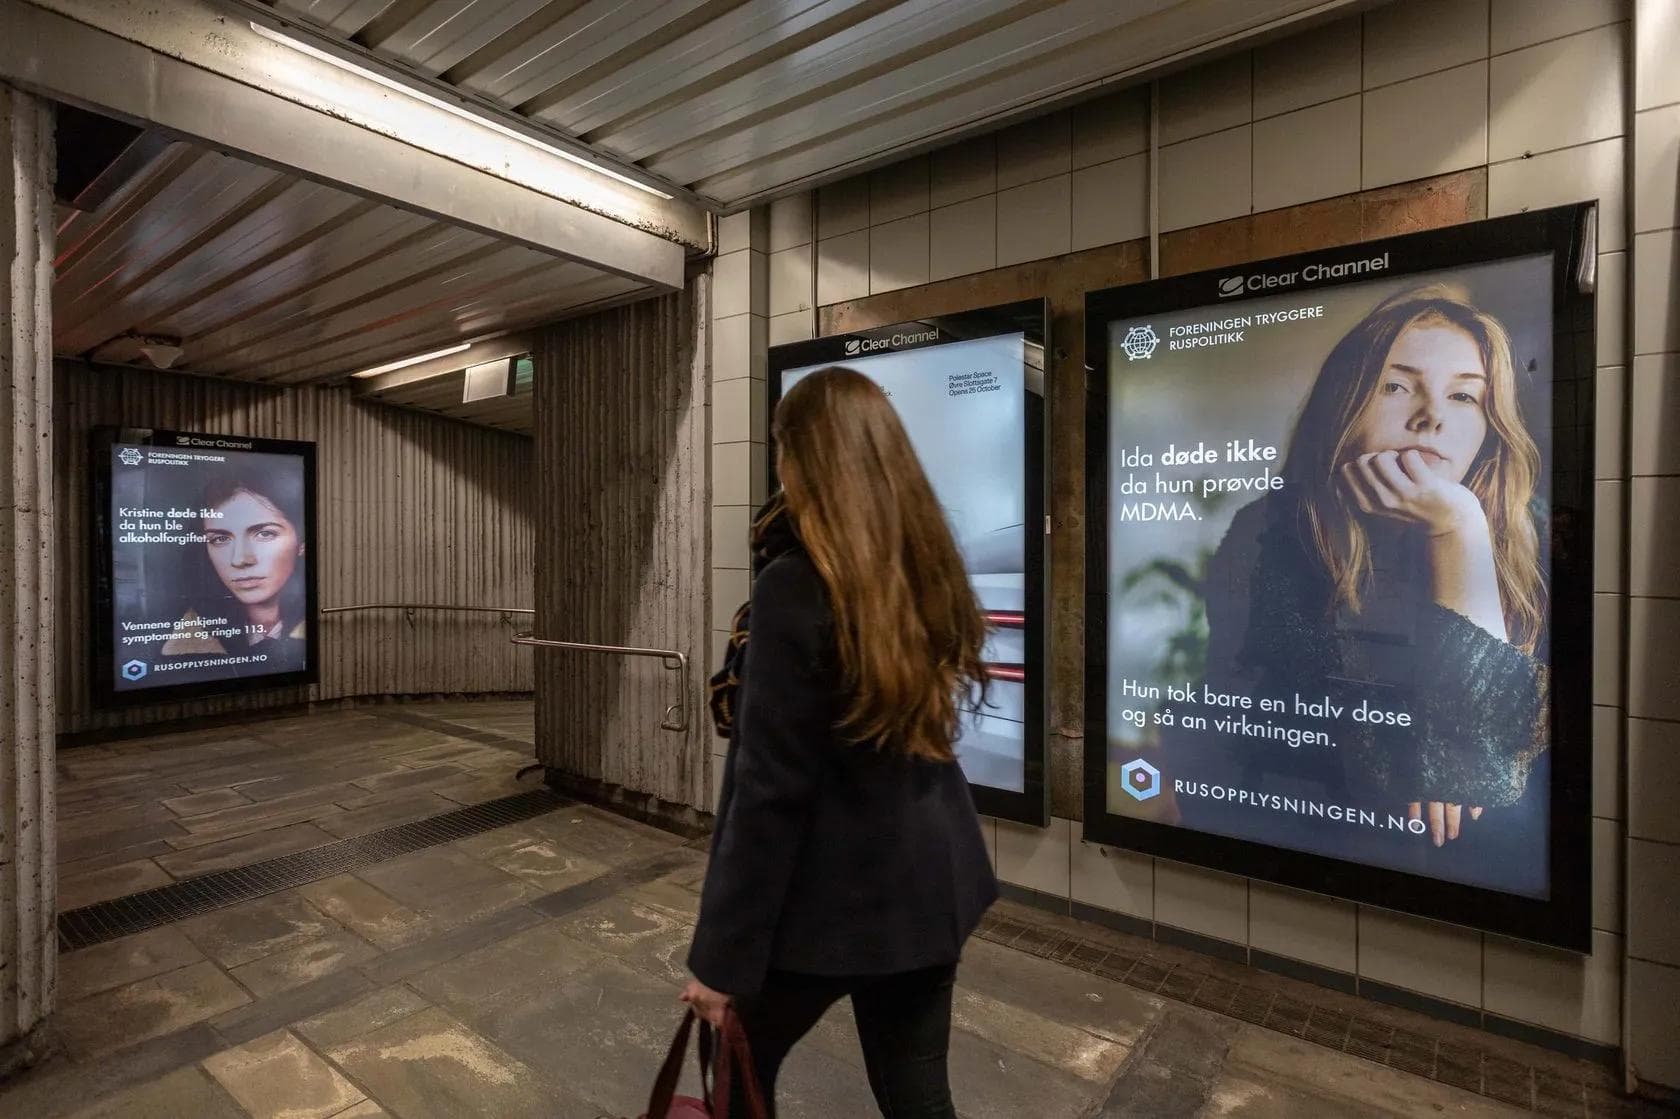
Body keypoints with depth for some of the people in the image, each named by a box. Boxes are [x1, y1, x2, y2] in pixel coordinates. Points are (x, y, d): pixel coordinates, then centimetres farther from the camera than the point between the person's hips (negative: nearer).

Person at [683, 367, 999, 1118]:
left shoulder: (796, 586, -21)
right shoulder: (928, 567, 0)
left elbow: (770, 788, -20)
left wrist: (723, 954, -10)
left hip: (830, 894, -6)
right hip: (930, 878, 7)